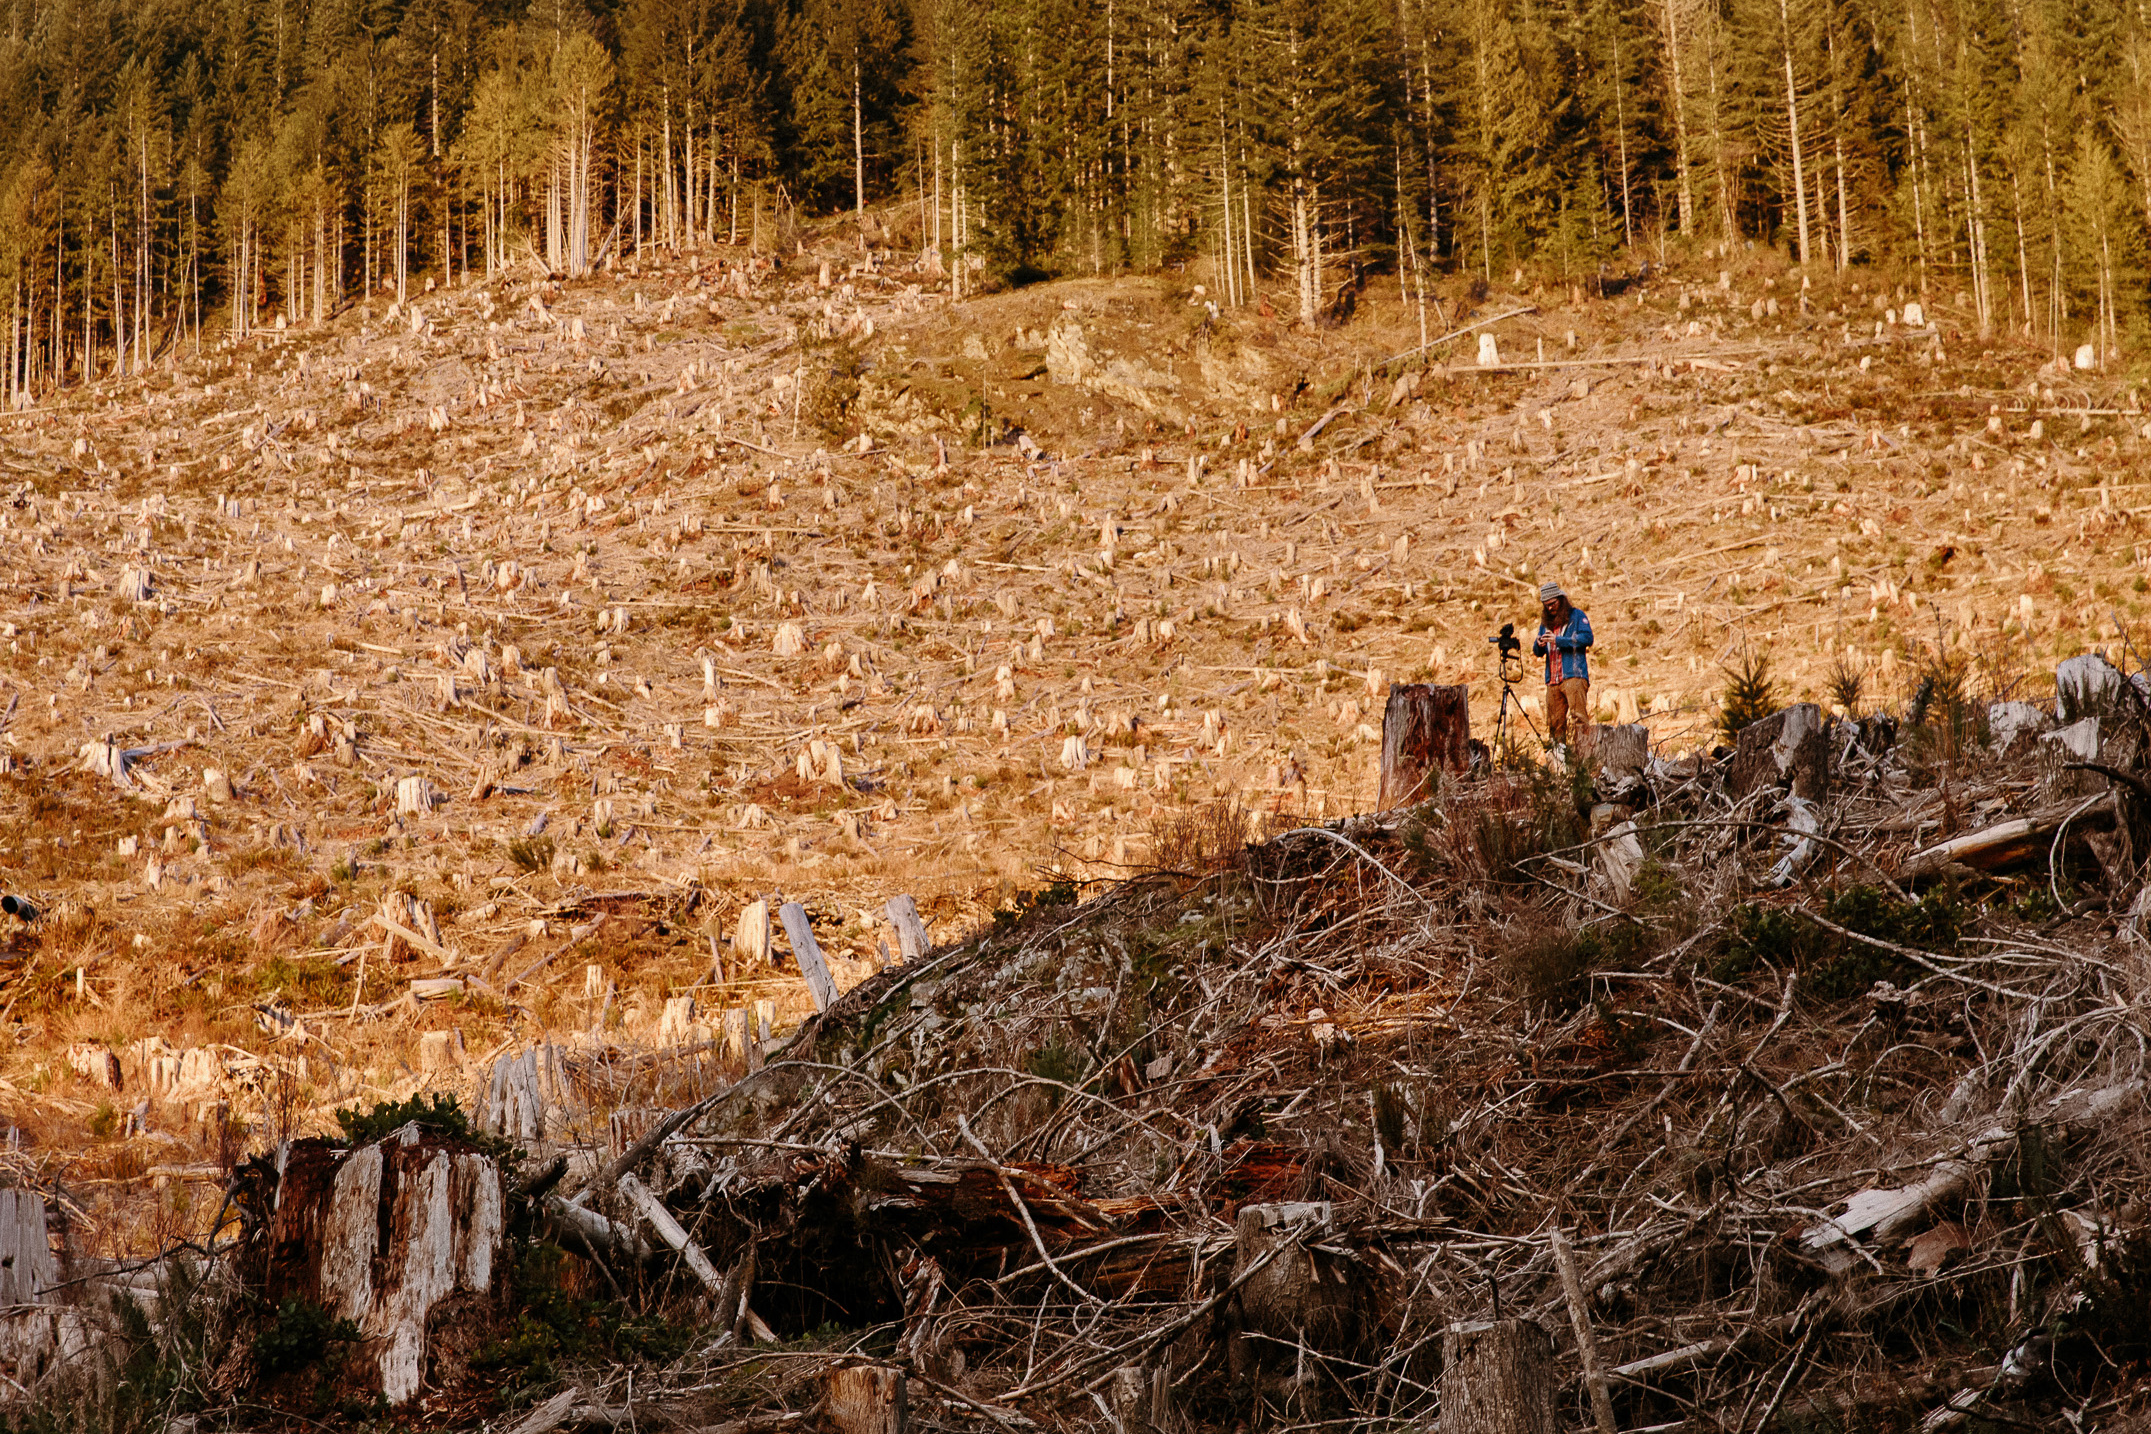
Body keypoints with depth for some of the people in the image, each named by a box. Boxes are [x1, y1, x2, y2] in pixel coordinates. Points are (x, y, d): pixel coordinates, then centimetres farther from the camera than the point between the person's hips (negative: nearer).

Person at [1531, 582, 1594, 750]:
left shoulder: (1576, 615, 8)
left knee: (1578, 715, -15)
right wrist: (1539, 645, -2)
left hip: (1573, 675, -5)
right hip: (1552, 680, 5)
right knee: (1555, 721, 0)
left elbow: (1587, 638, -6)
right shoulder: (1545, 622, 24)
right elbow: (1537, 652, 24)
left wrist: (1558, 640, -10)